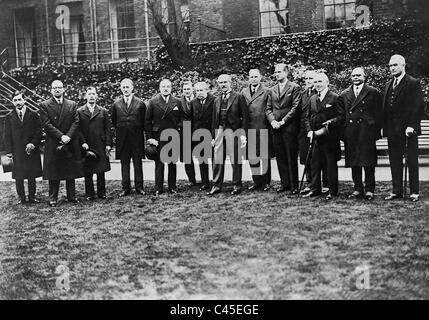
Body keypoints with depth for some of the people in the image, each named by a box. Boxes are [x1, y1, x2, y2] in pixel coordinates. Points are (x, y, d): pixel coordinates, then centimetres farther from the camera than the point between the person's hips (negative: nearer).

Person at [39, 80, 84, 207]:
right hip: (53, 144, -2)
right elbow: (47, 124, -7)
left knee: (71, 172, 7)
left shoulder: (72, 105, 10)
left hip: (71, 143, 2)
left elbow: (75, 122, 1)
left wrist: (68, 136, -13)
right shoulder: (44, 105, 2)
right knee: (53, 173, 3)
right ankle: (53, 198, 11)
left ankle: (72, 196, 16)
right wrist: (61, 136, -16)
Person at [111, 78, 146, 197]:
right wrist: (120, 129, 6)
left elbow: (144, 121, 6)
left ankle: (139, 187, 12)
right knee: (124, 164, 6)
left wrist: (139, 131, 1)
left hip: (137, 137, -2)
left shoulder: (140, 103, 2)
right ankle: (126, 188, 14)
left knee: (138, 163, 4)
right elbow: (113, 122, 15)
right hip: (122, 138, 2)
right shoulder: (116, 104, 7)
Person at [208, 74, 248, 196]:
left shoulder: (238, 97, 2)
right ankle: (217, 186, 10)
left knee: (235, 159, -1)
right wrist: (213, 136, 13)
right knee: (217, 159, 3)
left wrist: (243, 134, -10)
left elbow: (244, 116, -3)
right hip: (219, 131, 5)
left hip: (234, 131, -5)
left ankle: (237, 185, 10)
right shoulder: (217, 100, 17)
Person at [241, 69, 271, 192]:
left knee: (265, 157, 3)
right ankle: (256, 181, 19)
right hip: (249, 129, 4)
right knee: (251, 157, 7)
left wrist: (271, 122, -11)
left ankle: (266, 181, 14)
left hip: (263, 128, -4)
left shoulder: (266, 91, 0)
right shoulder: (244, 92, 11)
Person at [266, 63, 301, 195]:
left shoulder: (294, 87, 0)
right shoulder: (272, 90, 17)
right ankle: (285, 183, 16)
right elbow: (268, 109, 14)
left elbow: (295, 107, -8)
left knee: (291, 158, -3)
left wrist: (283, 121, -13)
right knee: (280, 157, 7)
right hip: (276, 128, 5)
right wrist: (272, 121, -4)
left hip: (289, 127, -5)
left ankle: (294, 186, 3)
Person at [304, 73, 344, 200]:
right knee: (315, 163, 9)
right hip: (315, 137, 6)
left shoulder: (334, 98, -5)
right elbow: (308, 117, 17)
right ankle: (315, 189, 19)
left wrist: (330, 123, -22)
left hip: (330, 137, -5)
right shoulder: (312, 99, 14)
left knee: (331, 164, 3)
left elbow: (341, 117, -10)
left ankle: (333, 191, 12)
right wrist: (309, 130, 3)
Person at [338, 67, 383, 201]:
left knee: (368, 161, -3)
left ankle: (369, 189, 6)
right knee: (353, 161, 5)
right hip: (350, 133, 3)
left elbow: (378, 114, 3)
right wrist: (342, 132, 3)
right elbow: (341, 114, 13)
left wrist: (377, 131, -3)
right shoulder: (344, 94, 13)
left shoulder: (374, 93, 5)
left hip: (367, 132, -3)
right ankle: (358, 189, 14)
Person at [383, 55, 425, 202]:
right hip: (392, 129, 6)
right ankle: (397, 191, 15)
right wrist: (384, 126, 8)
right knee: (395, 161, 8)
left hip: (408, 129, -6)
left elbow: (419, 107, -10)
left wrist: (411, 126, -17)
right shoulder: (388, 84, 16)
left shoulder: (413, 83, -5)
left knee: (412, 161, 1)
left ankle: (414, 192, 8)